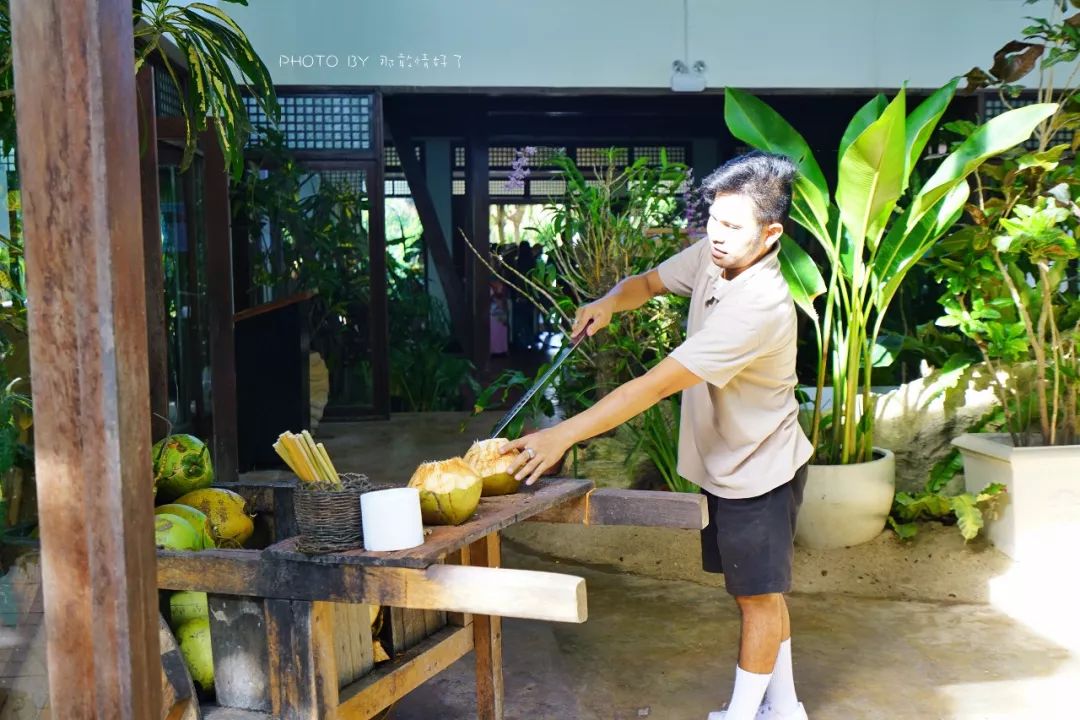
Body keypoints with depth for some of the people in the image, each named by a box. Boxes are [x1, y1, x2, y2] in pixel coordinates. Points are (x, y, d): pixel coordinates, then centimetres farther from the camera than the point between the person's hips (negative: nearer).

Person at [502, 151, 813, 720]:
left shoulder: (760, 308, -33)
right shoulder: (709, 256, -7)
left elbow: (656, 384, -38)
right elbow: (647, 282, 12)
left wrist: (563, 435, -39)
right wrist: (607, 303, -13)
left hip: (760, 469, -9)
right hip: (722, 463, 9)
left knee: (759, 595, 6)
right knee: (751, 590, 19)